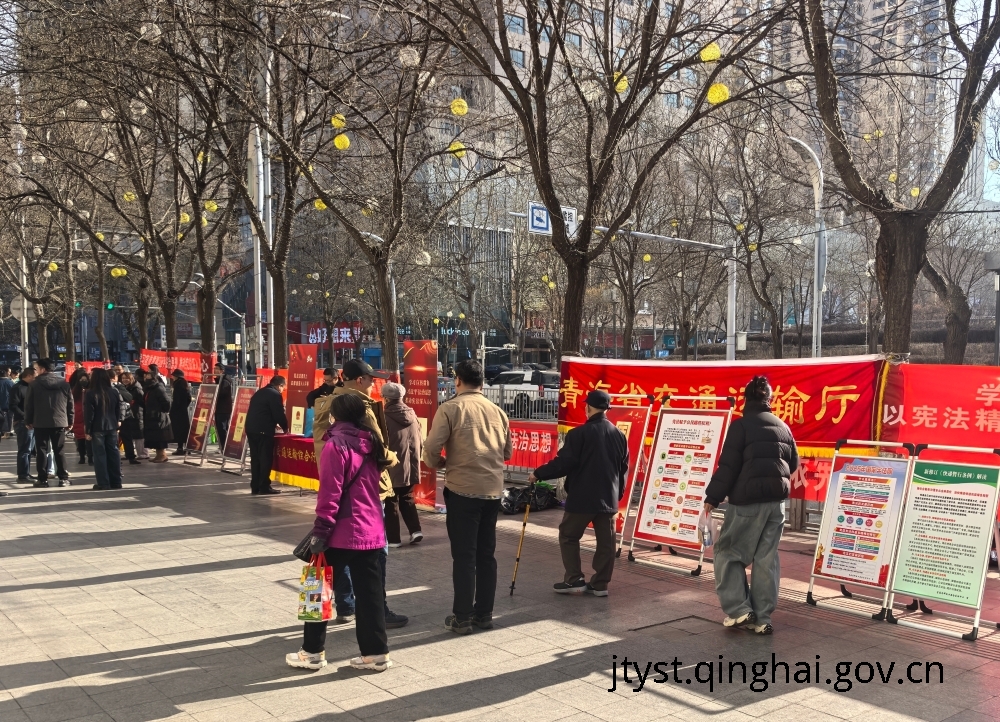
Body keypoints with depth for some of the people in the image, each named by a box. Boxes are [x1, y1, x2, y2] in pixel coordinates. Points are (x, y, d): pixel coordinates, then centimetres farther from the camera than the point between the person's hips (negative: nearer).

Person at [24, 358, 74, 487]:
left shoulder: (35, 384, -3)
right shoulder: (64, 383, 4)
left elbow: (28, 404, -1)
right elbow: (70, 403, 5)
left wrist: (28, 421, 9)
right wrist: (70, 421, 11)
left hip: (40, 423, -2)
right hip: (59, 422, 2)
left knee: (41, 451, 4)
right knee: (59, 451, 7)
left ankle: (43, 479, 2)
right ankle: (63, 478, 3)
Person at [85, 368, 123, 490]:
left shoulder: (90, 394, -11)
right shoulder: (114, 392, 3)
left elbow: (88, 413, -11)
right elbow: (119, 410, 8)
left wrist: (87, 430, -6)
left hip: (97, 428, -4)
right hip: (112, 427, 4)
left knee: (100, 455, 1)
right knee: (113, 453, 8)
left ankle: (103, 483, -1)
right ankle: (116, 482, 10)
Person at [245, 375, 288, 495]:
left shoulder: (259, 393, 21)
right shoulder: (275, 394, -6)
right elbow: (279, 414, -9)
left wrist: (275, 424, 31)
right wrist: (285, 427, 8)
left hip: (251, 428, 8)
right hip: (263, 430, -8)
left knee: (255, 458, 10)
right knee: (265, 459, -3)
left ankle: (255, 486, 12)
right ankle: (264, 487, -2)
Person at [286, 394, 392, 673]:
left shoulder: (336, 445, -12)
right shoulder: (370, 444, 9)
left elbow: (330, 493, -16)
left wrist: (320, 530, -13)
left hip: (342, 533, -6)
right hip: (372, 531, 6)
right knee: (370, 593, 9)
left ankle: (313, 652, 15)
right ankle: (376, 653, 12)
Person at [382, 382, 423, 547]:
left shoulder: (385, 417, -14)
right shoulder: (412, 416, 3)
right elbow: (420, 443, 9)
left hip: (392, 468, -5)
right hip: (410, 467, 5)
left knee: (391, 503, 6)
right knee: (407, 499, 20)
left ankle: (393, 538, 10)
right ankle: (415, 530, 9)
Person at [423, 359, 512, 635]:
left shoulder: (451, 408, -7)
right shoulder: (498, 411, 8)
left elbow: (431, 448, -11)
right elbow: (507, 452, 16)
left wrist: (439, 464, 8)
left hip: (462, 490, -4)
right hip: (493, 491, 5)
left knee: (464, 555, 3)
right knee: (486, 554, 13)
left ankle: (462, 618, 8)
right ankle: (484, 614, 20)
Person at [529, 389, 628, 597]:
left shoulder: (580, 433, -14)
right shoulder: (619, 434, 6)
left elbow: (563, 462, -16)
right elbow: (624, 468, 13)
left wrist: (538, 474, -4)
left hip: (582, 498, -5)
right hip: (608, 498, 6)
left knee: (568, 536, 9)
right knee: (606, 541, 10)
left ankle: (574, 581, 7)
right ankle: (600, 584, 13)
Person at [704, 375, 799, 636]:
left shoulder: (741, 425, -8)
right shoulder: (782, 427, 10)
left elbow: (728, 465, -12)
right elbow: (793, 464, 17)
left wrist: (712, 497, -6)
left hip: (747, 499, -6)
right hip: (776, 500, 6)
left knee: (728, 552, 7)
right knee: (766, 559, 9)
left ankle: (738, 610, 1)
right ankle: (762, 618, 11)